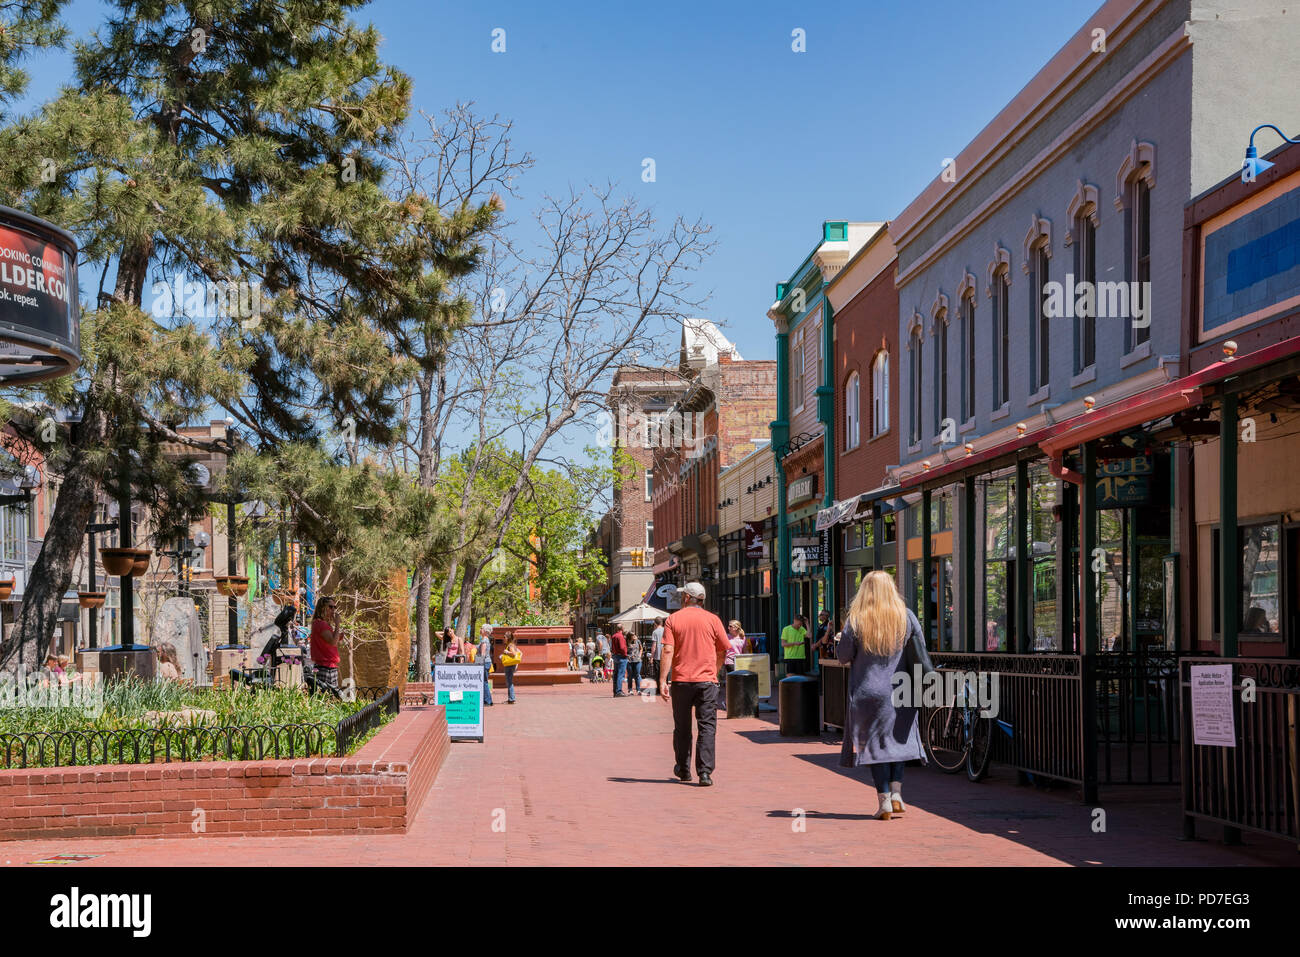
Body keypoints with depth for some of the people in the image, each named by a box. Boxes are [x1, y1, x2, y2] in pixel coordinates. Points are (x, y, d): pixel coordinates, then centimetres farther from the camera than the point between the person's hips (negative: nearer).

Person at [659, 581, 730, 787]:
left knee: (682, 727, 14)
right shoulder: (713, 619, 2)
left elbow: (668, 651, -8)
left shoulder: (673, 619, 0)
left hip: (681, 680, 1)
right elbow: (722, 652, 6)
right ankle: (705, 772, -10)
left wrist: (663, 681, -8)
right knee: (707, 727, 0)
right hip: (707, 680, -1)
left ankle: (683, 770, 26)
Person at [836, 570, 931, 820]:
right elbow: (920, 651, -3)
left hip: (866, 692, -2)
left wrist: (840, 643, 14)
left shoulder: (856, 620, -6)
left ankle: (884, 801, 0)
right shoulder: (906, 617, -1)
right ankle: (896, 793, 0)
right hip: (899, 690, 2)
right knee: (898, 739, 14)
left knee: (874, 743, 4)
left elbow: (843, 656, -3)